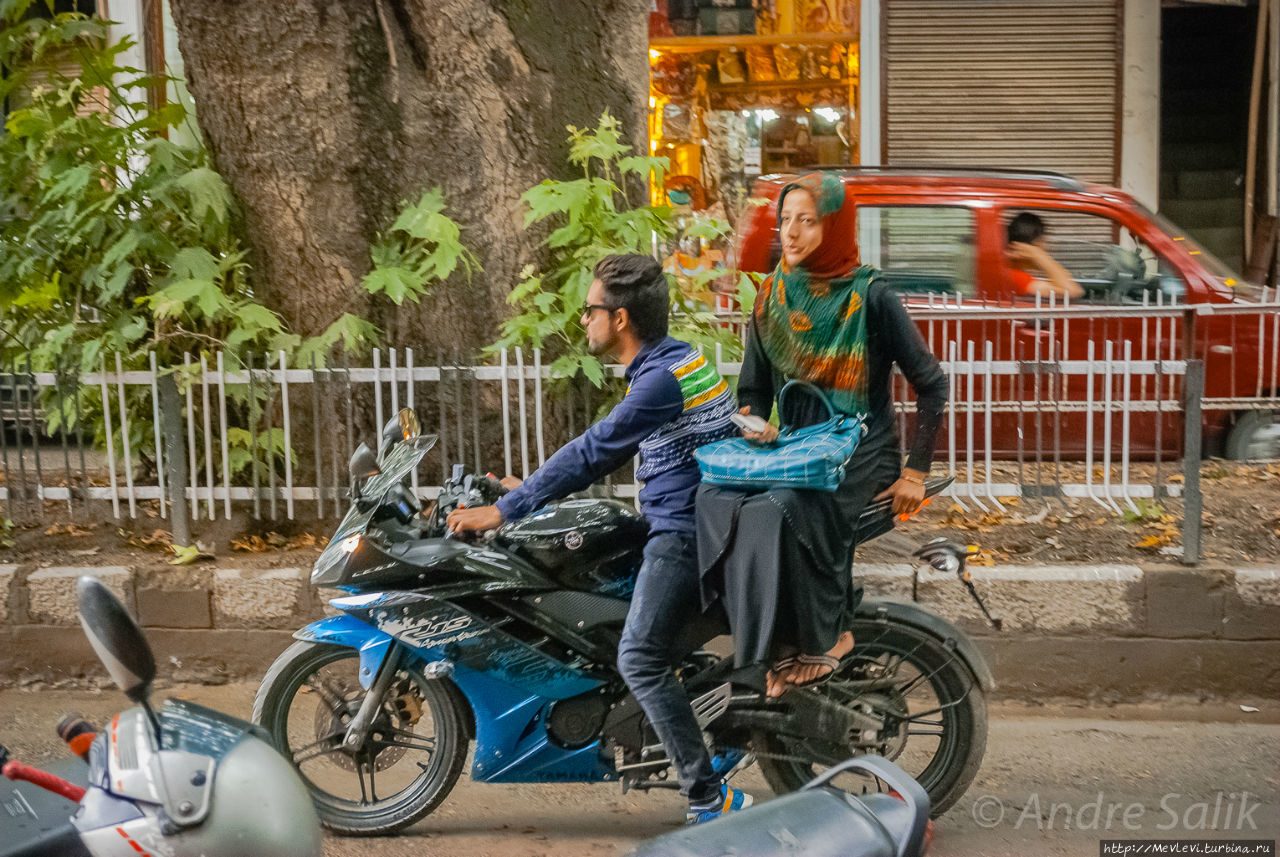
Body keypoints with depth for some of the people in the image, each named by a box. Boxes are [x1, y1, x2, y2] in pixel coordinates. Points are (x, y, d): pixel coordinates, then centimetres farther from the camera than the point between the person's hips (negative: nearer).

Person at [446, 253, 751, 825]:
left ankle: (712, 800, -6)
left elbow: (593, 452, -21)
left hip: (684, 532, -11)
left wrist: (504, 511, -16)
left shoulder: (663, 378, -19)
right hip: (683, 523, 11)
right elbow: (609, 451, 20)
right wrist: (531, 493, 19)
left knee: (640, 659, -11)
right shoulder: (673, 358, 13)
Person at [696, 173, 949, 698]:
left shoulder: (869, 296, -6)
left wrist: (916, 472, -8)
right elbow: (752, 389, 14)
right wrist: (754, 422, -9)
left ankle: (826, 635, -13)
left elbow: (930, 383, -3)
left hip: (861, 456, -5)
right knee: (717, 498, -25)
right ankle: (784, 642, -19)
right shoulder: (772, 296, 9)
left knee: (784, 511, -34)